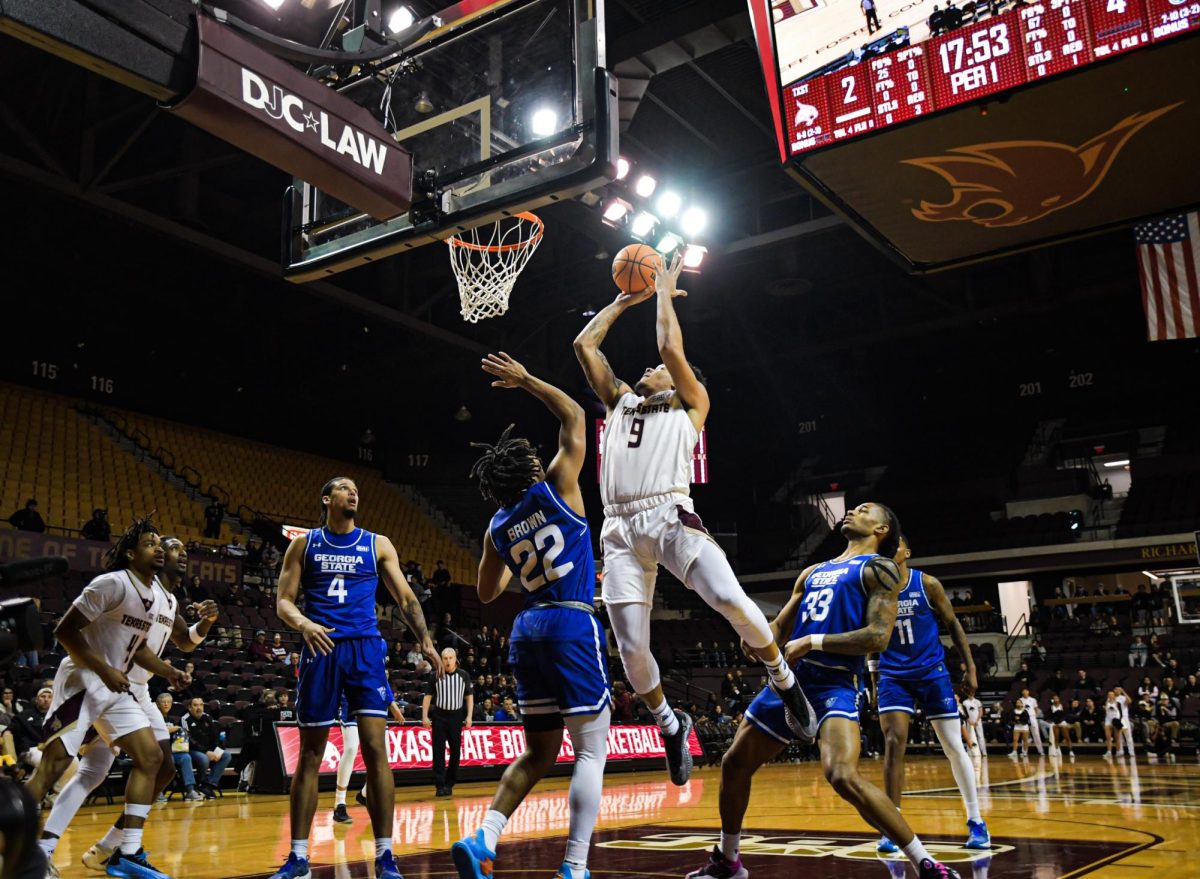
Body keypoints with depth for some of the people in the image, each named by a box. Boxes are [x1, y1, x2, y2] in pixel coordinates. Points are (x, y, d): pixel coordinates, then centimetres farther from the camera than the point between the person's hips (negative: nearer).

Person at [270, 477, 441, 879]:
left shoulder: (378, 544, 10)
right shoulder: (304, 544, 9)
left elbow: (405, 598, 9)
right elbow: (283, 601, 4)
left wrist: (424, 639, -5)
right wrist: (303, 624, -18)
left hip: (364, 649, 0)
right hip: (321, 650, 0)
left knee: (375, 749, -9)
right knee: (309, 755, 6)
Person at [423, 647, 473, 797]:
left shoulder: (464, 675, 2)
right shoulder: (435, 676, 0)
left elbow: (469, 696, 6)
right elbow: (427, 696, 3)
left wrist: (469, 716, -2)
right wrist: (425, 716, -5)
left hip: (456, 717, 1)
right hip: (439, 716, -1)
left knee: (456, 751, 5)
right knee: (439, 751, -4)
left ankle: (449, 784, 17)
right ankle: (440, 785, -2)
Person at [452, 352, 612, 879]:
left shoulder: (497, 528, 11)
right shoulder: (557, 486, -1)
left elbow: (486, 594, 22)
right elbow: (575, 418, 9)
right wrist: (525, 381, 14)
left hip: (527, 629, 6)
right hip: (573, 625, -5)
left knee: (539, 755, 16)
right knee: (591, 752, -2)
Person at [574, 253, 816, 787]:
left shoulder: (691, 405, 16)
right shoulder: (620, 402, 28)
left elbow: (671, 347, 3)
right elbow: (584, 344, 26)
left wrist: (664, 291, 17)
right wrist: (627, 300, 32)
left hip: (671, 517, -4)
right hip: (621, 529, 4)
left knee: (732, 601, -23)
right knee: (631, 648, -4)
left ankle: (784, 682, 5)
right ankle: (670, 726, 22)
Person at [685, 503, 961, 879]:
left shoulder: (878, 567, -1)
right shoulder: (813, 572, 21)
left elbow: (878, 637, -14)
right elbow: (779, 628, 23)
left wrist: (814, 641, -17)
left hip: (834, 683, -8)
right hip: (792, 679, 8)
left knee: (844, 777, -29)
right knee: (734, 764, 13)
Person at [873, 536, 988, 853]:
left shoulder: (928, 584, -7)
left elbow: (953, 625, 3)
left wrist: (970, 668, 0)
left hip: (932, 672, 0)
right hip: (893, 676, 0)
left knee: (954, 747, 3)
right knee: (894, 743, -14)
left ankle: (976, 821, 18)